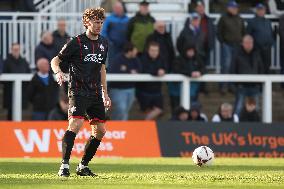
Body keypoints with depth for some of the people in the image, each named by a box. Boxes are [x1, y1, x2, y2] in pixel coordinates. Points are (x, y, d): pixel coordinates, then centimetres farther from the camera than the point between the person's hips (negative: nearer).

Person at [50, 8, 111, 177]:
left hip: (95, 93, 7)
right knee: (76, 124, -23)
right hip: (78, 91, -7)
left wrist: (105, 93, 22)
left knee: (100, 130, 5)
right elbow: (55, 60, -3)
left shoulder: (103, 43, 13)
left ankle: (83, 166, 18)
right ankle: (64, 166, -20)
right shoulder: (76, 42, -6)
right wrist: (58, 72, -25)